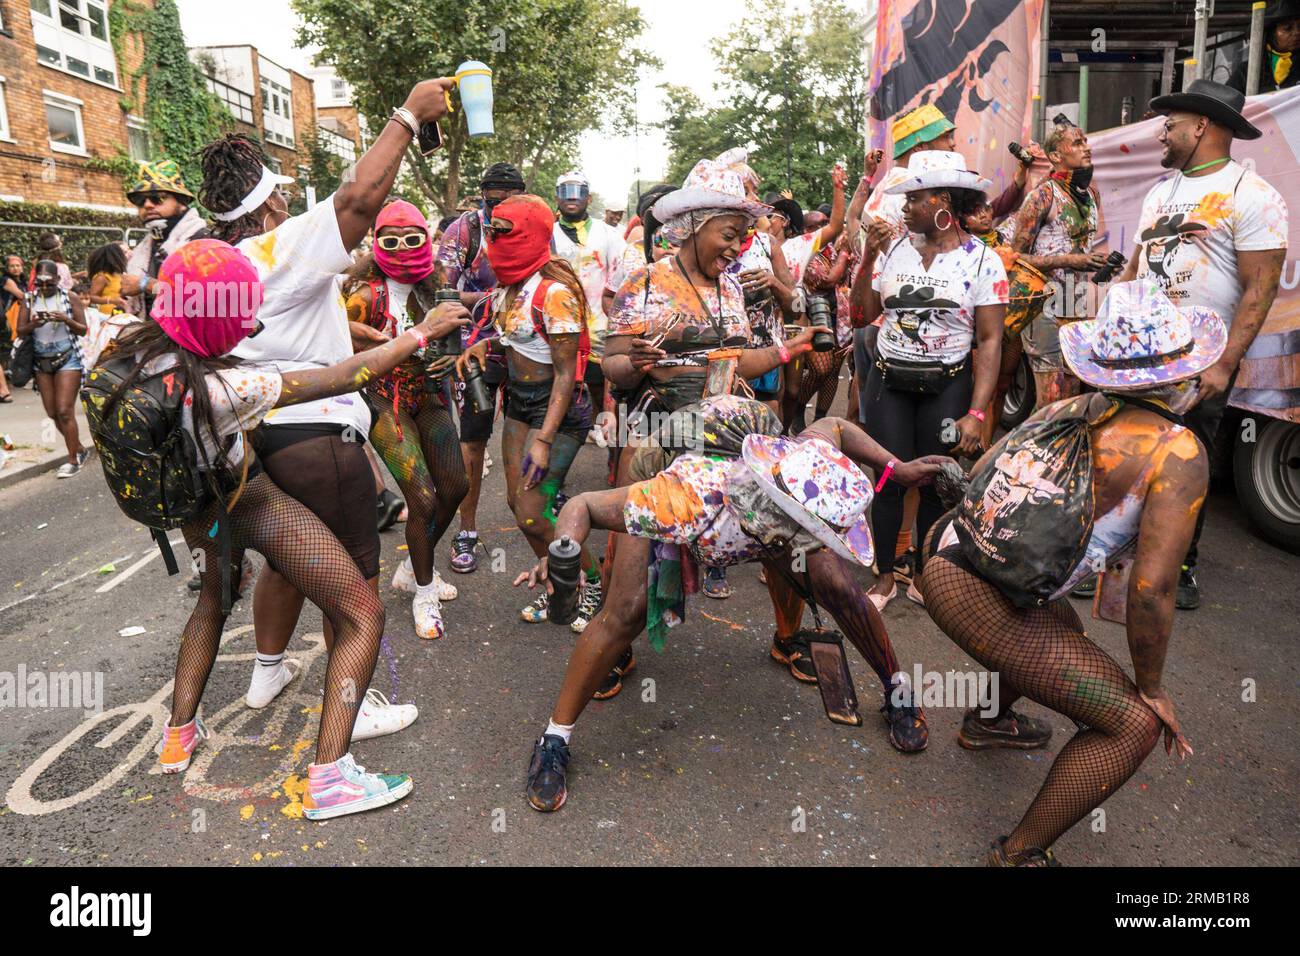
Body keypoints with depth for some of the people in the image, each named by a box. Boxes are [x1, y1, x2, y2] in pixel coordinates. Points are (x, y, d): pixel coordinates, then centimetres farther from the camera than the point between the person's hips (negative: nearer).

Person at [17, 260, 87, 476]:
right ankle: (79, 449, 24)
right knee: (53, 413, 7)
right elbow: (20, 332, 3)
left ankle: (73, 460, -3)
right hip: (41, 361, 4)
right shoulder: (29, 300, 5)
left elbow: (83, 330, -1)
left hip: (68, 359, -4)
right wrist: (32, 324, -17)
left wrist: (67, 320, -19)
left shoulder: (70, 298, -2)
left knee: (65, 411, -10)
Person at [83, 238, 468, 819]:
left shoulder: (133, 348, -15)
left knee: (211, 601, 36)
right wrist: (421, 333, -21)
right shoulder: (219, 387, -34)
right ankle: (328, 778, -6)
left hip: (196, 513, 8)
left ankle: (179, 733, 38)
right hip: (256, 508, -8)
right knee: (362, 614, -2)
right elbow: (343, 378, -29)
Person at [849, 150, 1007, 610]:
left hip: (947, 385, -2)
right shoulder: (894, 248, 4)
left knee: (936, 483, 4)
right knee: (887, 478, 0)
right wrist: (868, 257, -3)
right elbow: (864, 313, 6)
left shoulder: (982, 260, -5)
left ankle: (925, 577, 23)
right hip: (888, 381, 2)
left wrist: (976, 413, -15)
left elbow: (990, 341, -7)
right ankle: (884, 575, 16)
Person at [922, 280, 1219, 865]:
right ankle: (1019, 855, 9)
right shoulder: (1178, 453, -12)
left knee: (1065, 630, 35)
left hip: (946, 548, 8)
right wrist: (1151, 687, -1)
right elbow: (1151, 589, -17)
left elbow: (978, 472, 15)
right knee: (1135, 724, -1)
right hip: (978, 600, -8)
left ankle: (989, 722, 56)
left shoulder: (1066, 408, 7)